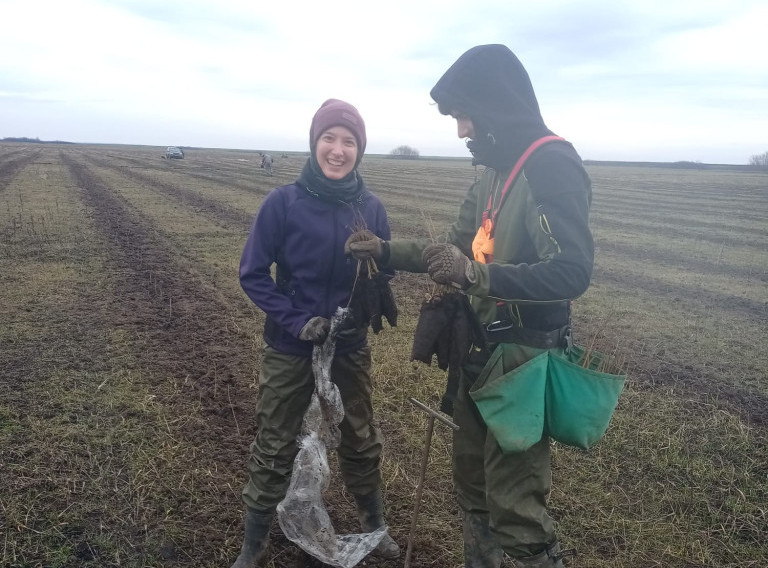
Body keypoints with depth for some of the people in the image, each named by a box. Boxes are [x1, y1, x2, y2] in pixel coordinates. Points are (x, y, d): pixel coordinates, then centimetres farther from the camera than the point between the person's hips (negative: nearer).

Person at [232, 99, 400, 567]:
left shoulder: (371, 208, -7)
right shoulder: (283, 202, -14)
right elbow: (253, 274, -10)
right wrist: (295, 320, -19)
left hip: (351, 348, 2)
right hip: (290, 349, -2)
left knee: (362, 441, 19)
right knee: (274, 449, 13)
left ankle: (376, 527, 43)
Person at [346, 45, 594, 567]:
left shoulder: (552, 166, -18)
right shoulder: (495, 171, 11)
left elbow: (572, 272, -28)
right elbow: (459, 248, 17)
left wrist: (474, 276, -30)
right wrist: (387, 251, 8)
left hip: (523, 360, -9)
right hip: (481, 349, 9)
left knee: (512, 504, -1)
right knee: (472, 480, 21)